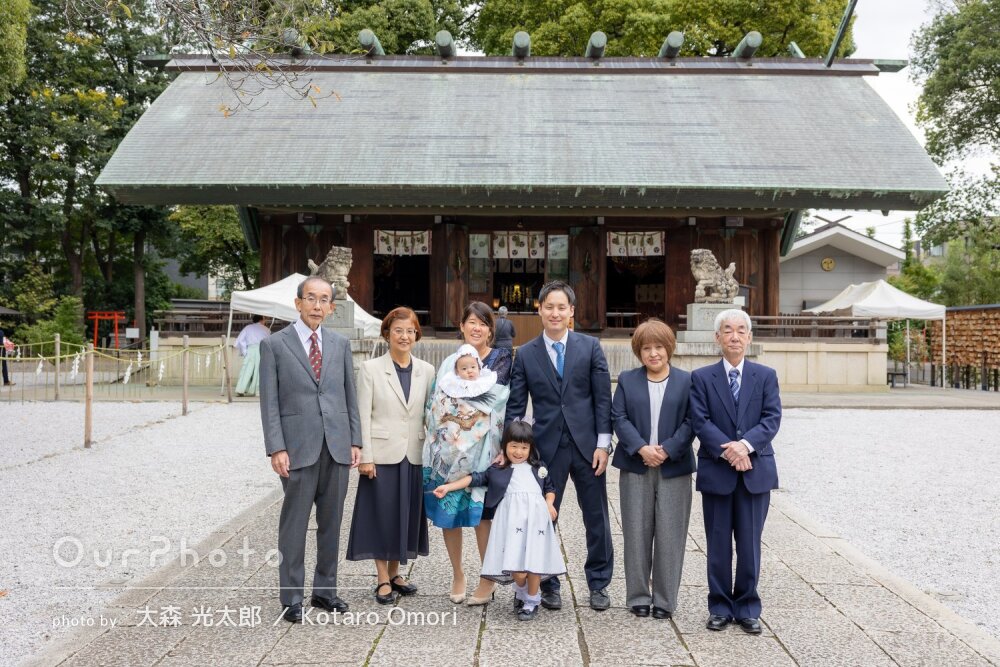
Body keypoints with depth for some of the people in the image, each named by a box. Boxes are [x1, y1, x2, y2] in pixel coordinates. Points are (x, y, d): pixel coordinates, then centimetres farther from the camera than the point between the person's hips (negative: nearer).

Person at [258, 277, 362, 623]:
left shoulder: (340, 344, 10)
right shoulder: (274, 344, 0)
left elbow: (350, 396, 11)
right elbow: (269, 402, -4)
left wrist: (355, 440, 6)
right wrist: (276, 448, -10)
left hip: (337, 446, 4)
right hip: (298, 448, -4)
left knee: (331, 523, 11)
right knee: (294, 526, 3)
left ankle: (325, 589, 24)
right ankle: (291, 599, 14)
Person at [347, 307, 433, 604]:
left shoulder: (426, 371, 6)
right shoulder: (371, 369, -3)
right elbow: (363, 416, -5)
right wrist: (365, 457, -10)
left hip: (414, 455, 3)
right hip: (382, 454, -3)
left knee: (408, 515, 10)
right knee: (382, 515, 4)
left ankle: (395, 572, 27)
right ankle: (383, 579, 16)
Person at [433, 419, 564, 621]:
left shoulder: (538, 468, 16)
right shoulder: (497, 470, 12)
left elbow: (550, 487, 24)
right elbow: (475, 478, 11)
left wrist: (550, 504, 4)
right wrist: (447, 487, 8)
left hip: (536, 516, 1)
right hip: (512, 517, -1)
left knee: (534, 562, -5)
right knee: (516, 567, -9)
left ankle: (532, 600, 18)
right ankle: (521, 591, 23)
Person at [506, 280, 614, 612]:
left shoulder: (590, 346, 1)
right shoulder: (525, 354, 3)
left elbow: (603, 398, 0)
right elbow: (515, 406, 3)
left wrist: (603, 444, -6)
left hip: (587, 445, 0)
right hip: (547, 447, 0)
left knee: (597, 519, 9)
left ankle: (598, 584, 25)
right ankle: (549, 585, 24)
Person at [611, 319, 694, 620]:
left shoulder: (686, 381, 4)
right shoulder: (627, 380, 8)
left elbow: (690, 422, -2)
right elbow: (619, 418, 0)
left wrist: (666, 450, -13)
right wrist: (641, 448, -14)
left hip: (674, 468, -1)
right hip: (636, 468, 1)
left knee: (670, 535, 2)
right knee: (637, 533, 5)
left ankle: (665, 599, 13)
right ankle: (638, 596, 16)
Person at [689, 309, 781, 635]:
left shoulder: (766, 376, 6)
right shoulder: (701, 378, 2)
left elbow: (772, 419, -4)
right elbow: (700, 422, -6)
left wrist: (746, 444, -19)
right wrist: (727, 449, -19)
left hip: (756, 471, 1)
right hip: (716, 472, -1)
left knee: (750, 544, 7)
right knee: (718, 544, 8)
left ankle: (748, 608, 20)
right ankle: (720, 607, 19)